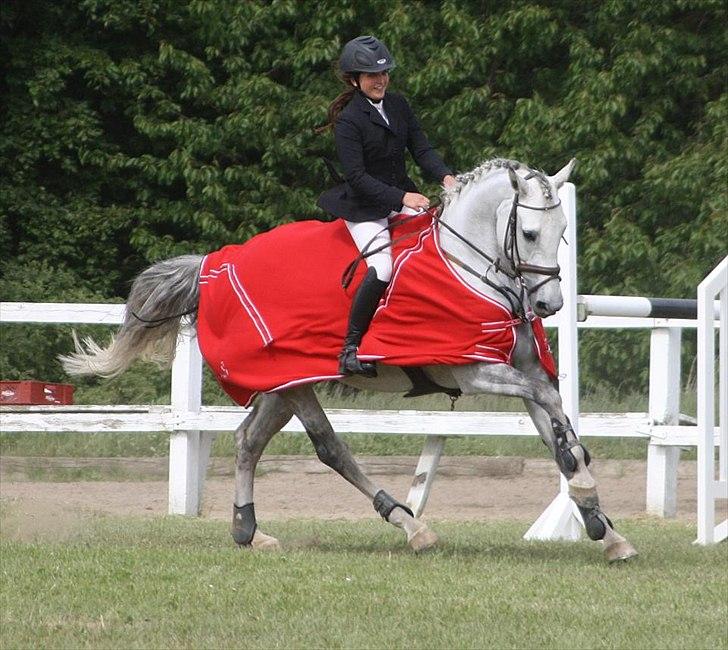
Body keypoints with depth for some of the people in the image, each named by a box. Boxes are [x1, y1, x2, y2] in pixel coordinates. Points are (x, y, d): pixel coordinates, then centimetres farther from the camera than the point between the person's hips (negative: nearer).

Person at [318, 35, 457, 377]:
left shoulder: (398, 105, 8)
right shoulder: (348, 120, -13)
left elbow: (421, 148, 5)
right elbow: (356, 176, -18)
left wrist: (445, 177, -15)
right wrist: (402, 198, -25)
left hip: (402, 197, 7)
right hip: (365, 208, -7)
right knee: (383, 268, -27)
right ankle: (350, 348, -18)